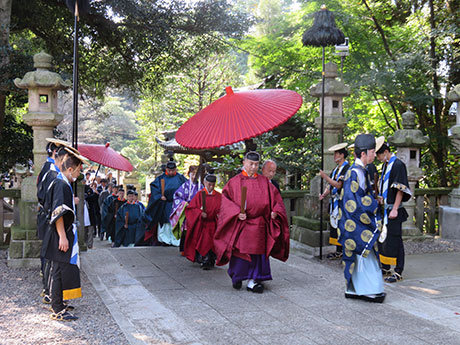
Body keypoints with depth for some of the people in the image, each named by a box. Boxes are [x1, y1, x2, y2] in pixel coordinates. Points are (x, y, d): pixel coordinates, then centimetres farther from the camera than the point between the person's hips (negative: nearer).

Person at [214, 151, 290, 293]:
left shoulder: (264, 182, 10)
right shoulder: (234, 182, 2)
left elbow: (275, 198, 10)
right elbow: (226, 200, -5)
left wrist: (275, 211, -9)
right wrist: (236, 213, -20)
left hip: (259, 225, 3)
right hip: (241, 224, -3)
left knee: (257, 253, 2)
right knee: (240, 252, 0)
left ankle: (252, 281, 10)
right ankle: (236, 276, 25)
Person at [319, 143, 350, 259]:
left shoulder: (346, 168, -11)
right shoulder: (336, 169, 18)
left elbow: (338, 185, -19)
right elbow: (330, 185, 18)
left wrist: (325, 177, -20)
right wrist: (324, 194, 2)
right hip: (334, 202, 9)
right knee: (335, 225, 10)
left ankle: (341, 251, -2)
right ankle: (338, 251, 16)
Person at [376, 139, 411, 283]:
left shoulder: (398, 165, -13)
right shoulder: (386, 165, 14)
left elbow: (400, 189, -17)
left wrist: (394, 209, -20)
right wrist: (381, 197, 12)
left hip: (393, 210, -9)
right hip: (385, 208, 9)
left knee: (394, 239, -6)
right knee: (383, 237, 14)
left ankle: (398, 272, 0)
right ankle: (385, 267, 25)